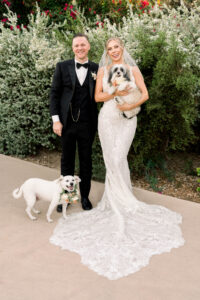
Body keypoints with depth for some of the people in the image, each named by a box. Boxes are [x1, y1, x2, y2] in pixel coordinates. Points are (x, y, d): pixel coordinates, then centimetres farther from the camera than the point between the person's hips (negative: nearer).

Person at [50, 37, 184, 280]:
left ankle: (117, 201, 9)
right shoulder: (103, 70, 8)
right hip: (107, 118, 2)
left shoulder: (133, 69, 5)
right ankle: (121, 199, 16)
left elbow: (145, 94, 1)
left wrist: (131, 105, -17)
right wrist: (116, 93, -14)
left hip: (127, 119, -1)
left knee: (118, 159, -9)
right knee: (112, 160, 1)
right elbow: (97, 97, 2)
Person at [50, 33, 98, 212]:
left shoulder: (96, 69, 3)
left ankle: (85, 196, 27)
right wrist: (56, 119, -6)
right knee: (67, 160, 11)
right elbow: (55, 93, 0)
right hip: (67, 122, 0)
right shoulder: (62, 67, 2)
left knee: (86, 161, 11)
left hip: (87, 123, 1)